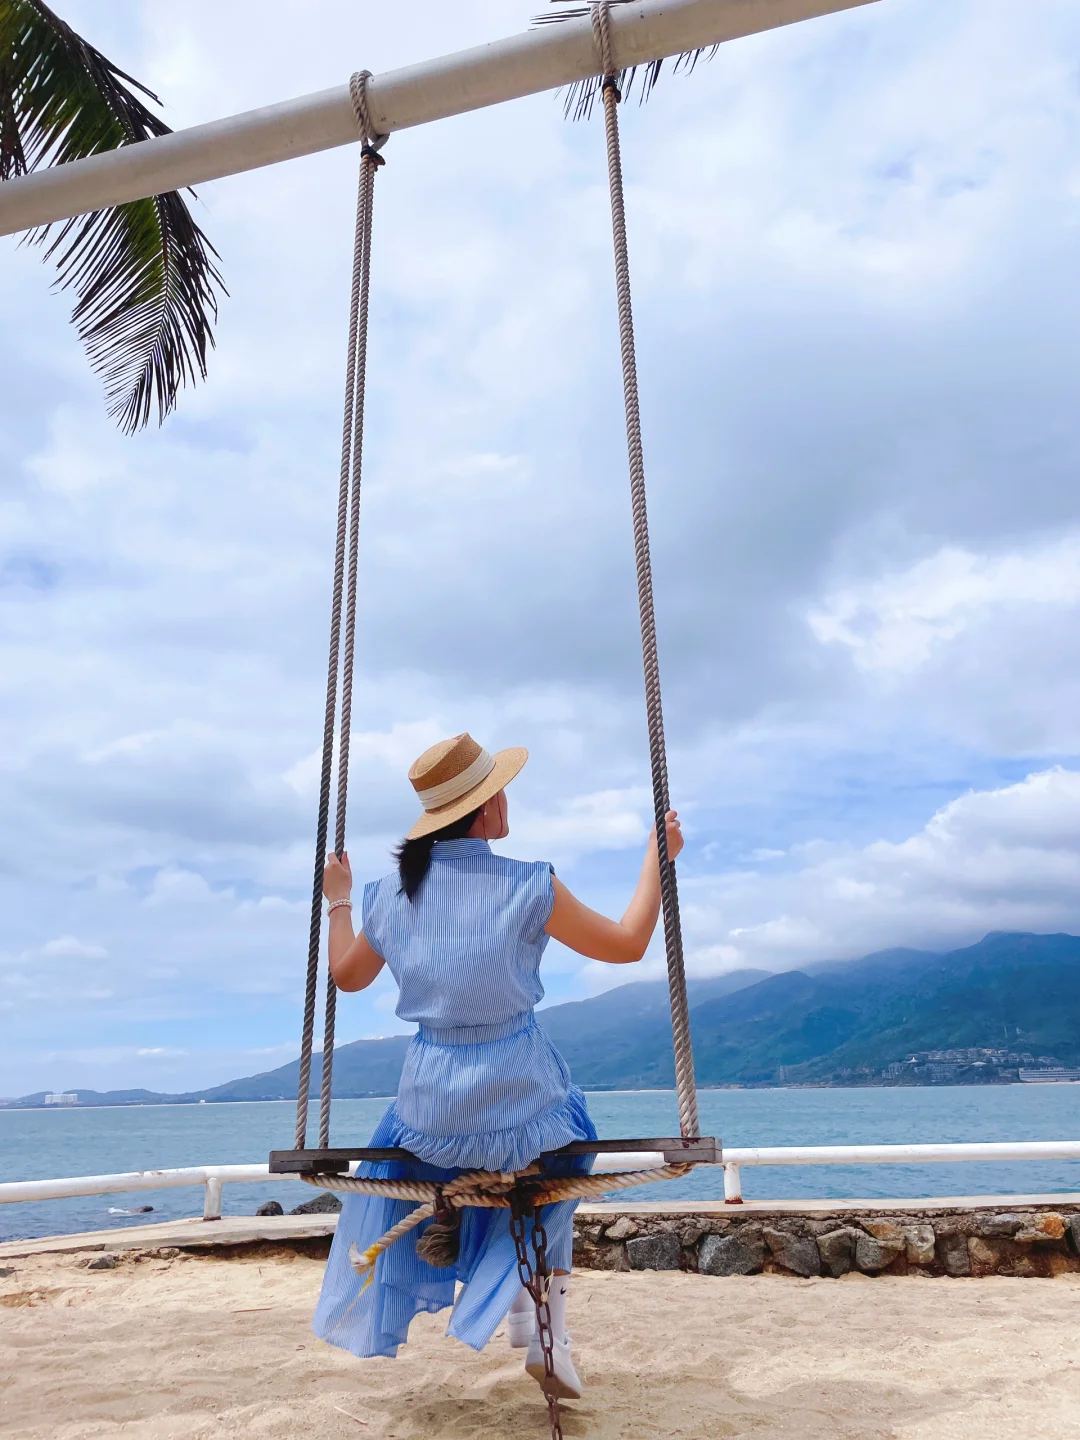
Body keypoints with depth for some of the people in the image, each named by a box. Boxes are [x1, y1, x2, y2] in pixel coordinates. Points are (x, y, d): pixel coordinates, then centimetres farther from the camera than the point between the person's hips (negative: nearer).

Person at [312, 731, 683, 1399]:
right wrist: (658, 857, 5)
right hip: (522, 1101, -3)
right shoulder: (527, 886, -16)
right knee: (553, 1154, 32)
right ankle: (547, 1324, 23)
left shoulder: (393, 893, -3)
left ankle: (520, 1304, 30)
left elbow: (347, 975, 13)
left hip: (432, 1110, 3)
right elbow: (628, 944, -6)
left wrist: (338, 899, 28)